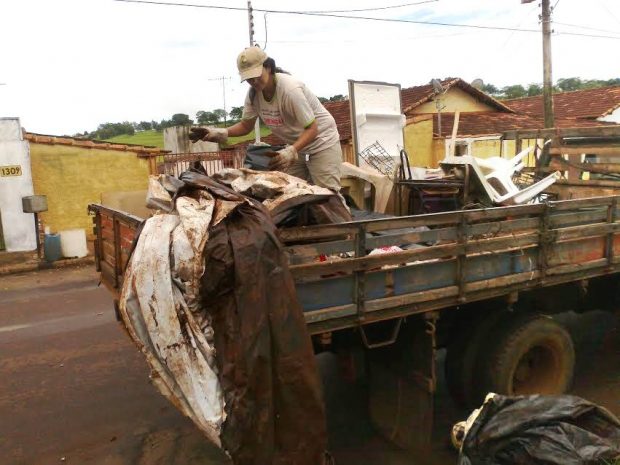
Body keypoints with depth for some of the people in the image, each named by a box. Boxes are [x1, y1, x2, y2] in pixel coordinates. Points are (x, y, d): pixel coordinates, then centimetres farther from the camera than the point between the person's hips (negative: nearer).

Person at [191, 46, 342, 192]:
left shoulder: (290, 89, -29)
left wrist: (291, 151, -43)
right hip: (295, 145, 7)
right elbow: (246, 125, 3)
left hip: (321, 141, -7)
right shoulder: (253, 93, -9)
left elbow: (312, 129, -27)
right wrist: (222, 133, -16)